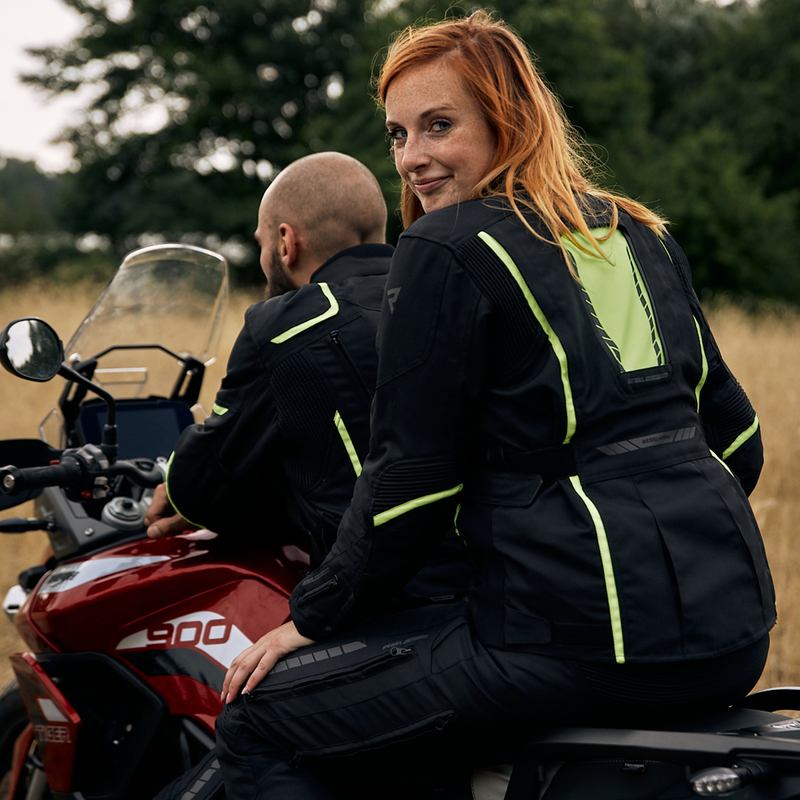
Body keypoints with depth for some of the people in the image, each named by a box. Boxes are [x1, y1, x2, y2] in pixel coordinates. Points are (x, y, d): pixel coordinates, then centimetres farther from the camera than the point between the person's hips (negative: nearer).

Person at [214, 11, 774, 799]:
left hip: (589, 630, -9)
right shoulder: (639, 234, 18)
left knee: (256, 723, 1)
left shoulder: (445, 252, -4)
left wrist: (312, 616, 4)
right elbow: (734, 433, 20)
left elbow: (413, 470, -6)